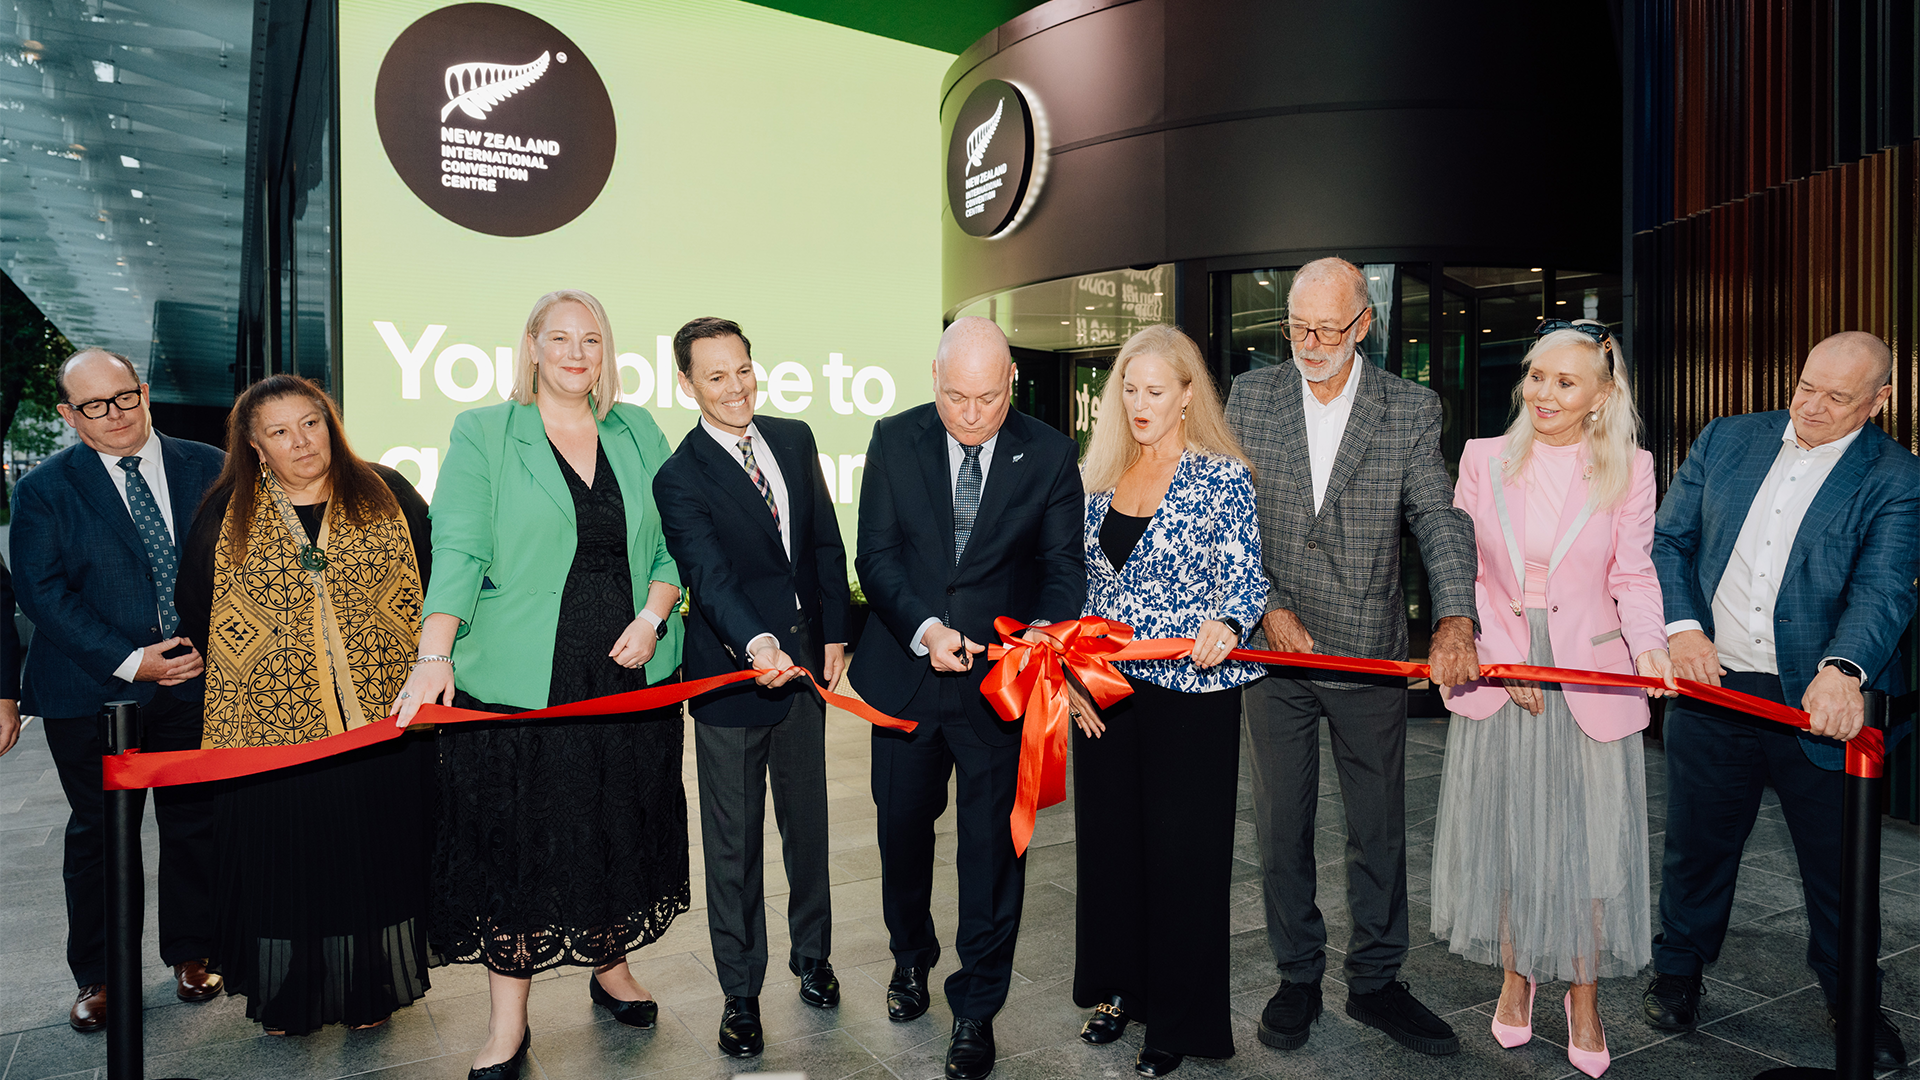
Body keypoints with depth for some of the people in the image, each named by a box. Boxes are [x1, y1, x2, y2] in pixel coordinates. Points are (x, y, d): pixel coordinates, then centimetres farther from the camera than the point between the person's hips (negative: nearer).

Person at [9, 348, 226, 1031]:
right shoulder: (43, 489, 1)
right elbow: (41, 591, -6)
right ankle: (96, 975, 25)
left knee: (194, 822, 10)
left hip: (196, 681, 1)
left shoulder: (208, 468, 4)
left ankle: (190, 954, 27)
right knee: (97, 831, 10)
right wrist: (129, 661, -14)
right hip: (91, 692, -1)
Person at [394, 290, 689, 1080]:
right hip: (520, 682, -3)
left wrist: (653, 616, -7)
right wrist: (435, 655, -21)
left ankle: (611, 965, 37)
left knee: (621, 827, 14)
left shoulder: (639, 433, 10)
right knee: (514, 840, 4)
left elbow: (672, 543, 9)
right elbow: (459, 550, -10)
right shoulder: (481, 436, 1)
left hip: (631, 676, 3)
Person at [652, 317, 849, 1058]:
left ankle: (812, 955, 41)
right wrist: (754, 643, -42)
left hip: (803, 663, 5)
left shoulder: (794, 439, 4)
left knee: (808, 824, 20)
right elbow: (709, 574, -26)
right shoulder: (680, 477, -13)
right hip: (732, 677, -5)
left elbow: (825, 541, 8)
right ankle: (740, 993, 26)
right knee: (734, 848, 7)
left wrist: (833, 634, 4)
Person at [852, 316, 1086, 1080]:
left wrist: (1047, 624, -26)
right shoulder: (894, 440, -2)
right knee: (902, 827, 19)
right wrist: (923, 629, -20)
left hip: (1002, 679, -1)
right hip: (906, 673, 2)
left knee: (993, 845, 6)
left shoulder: (1049, 455, -4)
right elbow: (875, 554, -5)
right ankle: (911, 954, 48)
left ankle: (976, 1009, 26)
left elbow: (1064, 562, -5)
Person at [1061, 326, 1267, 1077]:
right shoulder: (1096, 475, 8)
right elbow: (1075, 580, 11)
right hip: (1102, 690, 5)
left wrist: (1224, 626, -29)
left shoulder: (1222, 476, -6)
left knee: (1183, 848, 4)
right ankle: (1117, 988, 34)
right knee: (1107, 838, 13)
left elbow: (1247, 579, -9)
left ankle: (1180, 1020, 22)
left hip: (1191, 688, -4)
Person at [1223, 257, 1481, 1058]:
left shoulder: (1412, 410, -1)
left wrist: (1454, 622, -26)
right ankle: (1298, 976, 28)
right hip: (1274, 648, 1)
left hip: (1371, 658, 0)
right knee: (1281, 824, 11)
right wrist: (1272, 607, -11)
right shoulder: (1251, 396, 1)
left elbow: (1439, 520, -10)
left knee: (1379, 827, 11)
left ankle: (1375, 981, 30)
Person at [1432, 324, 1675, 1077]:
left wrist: (1647, 644, -19)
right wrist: (1500, 657, -9)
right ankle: (1515, 977, 31)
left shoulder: (1628, 469, 0)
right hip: (1496, 672, 1)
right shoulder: (1482, 459, 1)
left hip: (1591, 680, -1)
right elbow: (1462, 569, 0)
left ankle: (1584, 999, 25)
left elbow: (1633, 574, 0)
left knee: (1590, 840, 5)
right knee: (1502, 831, 10)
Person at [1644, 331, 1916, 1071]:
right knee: (1695, 843, 14)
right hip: (1710, 684, 2)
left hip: (1822, 703, -2)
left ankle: (1852, 999, 36)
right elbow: (1668, 540, 6)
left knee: (1839, 858, 12)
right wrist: (1682, 626, -9)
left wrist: (1843, 669, -35)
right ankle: (1678, 970, 35)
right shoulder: (1725, 440, 5)